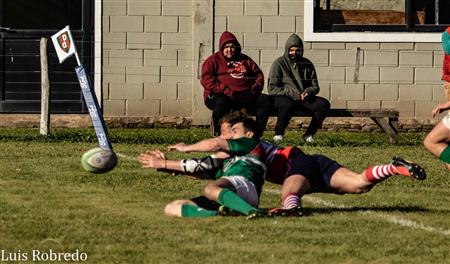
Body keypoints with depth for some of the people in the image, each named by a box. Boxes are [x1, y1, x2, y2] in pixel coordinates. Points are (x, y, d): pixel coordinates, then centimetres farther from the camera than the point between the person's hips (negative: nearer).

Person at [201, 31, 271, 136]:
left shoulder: (244, 59, 24)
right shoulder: (213, 60, 9)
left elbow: (258, 74, 23)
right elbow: (206, 80, -5)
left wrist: (255, 89, 1)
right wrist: (226, 91, -16)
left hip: (245, 95, 5)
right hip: (222, 95, -4)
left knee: (265, 100, -18)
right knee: (222, 102, -39)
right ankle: (218, 135, -26)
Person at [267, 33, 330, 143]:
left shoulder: (307, 64, 13)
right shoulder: (279, 64, 0)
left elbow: (315, 86, 16)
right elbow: (272, 88, -7)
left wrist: (308, 92, -10)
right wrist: (293, 94, -16)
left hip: (304, 99, 4)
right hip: (284, 98, -4)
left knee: (324, 104, -21)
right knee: (287, 104, -40)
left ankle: (309, 135, -11)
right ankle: (278, 134, -20)